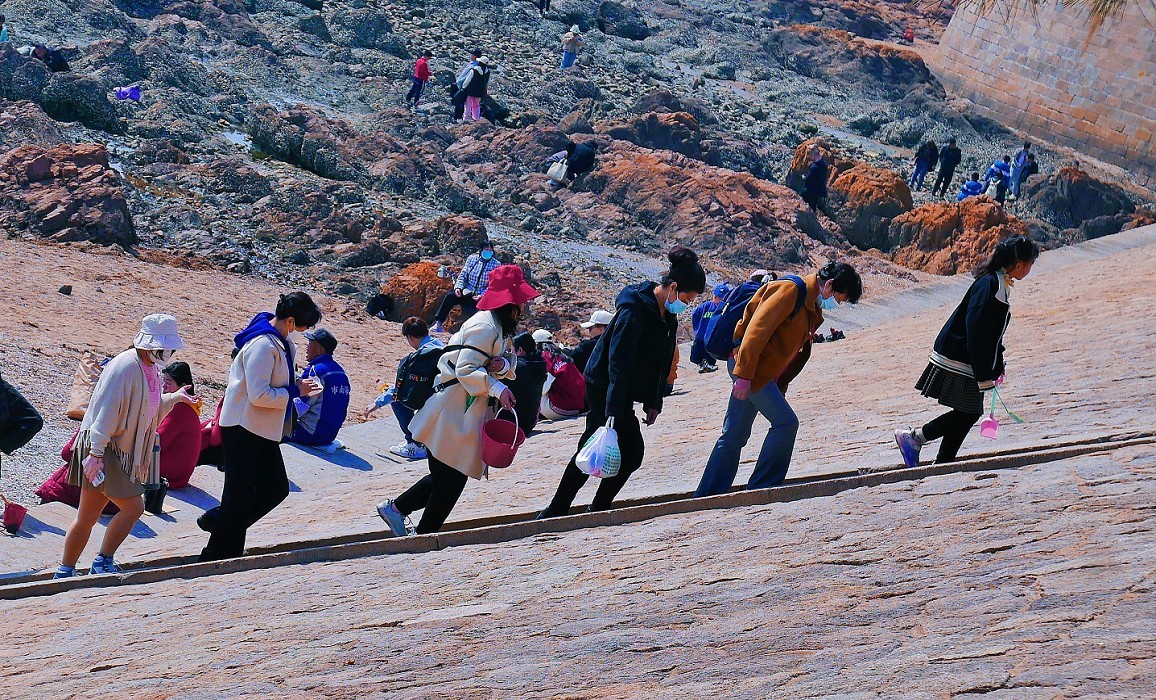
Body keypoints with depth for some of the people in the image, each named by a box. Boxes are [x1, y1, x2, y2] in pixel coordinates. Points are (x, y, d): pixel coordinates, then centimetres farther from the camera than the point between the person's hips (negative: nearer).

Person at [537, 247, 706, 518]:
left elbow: (662, 362, 15)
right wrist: (613, 412, -32)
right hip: (603, 387, -8)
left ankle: (554, 513, 14)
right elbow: (619, 363, -28)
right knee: (631, 450, -9)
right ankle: (597, 511, 0)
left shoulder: (667, 313, 5)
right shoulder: (635, 310, -23)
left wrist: (654, 403, 12)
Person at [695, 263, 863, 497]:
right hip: (749, 365, -10)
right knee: (785, 422, -12)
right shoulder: (790, 291, -16)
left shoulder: (812, 307, 14)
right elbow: (757, 330, -22)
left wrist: (780, 384, 13)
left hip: (764, 371, 10)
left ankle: (706, 496, 13)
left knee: (734, 436, 10)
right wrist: (744, 375, -24)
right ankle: (762, 487, -4)